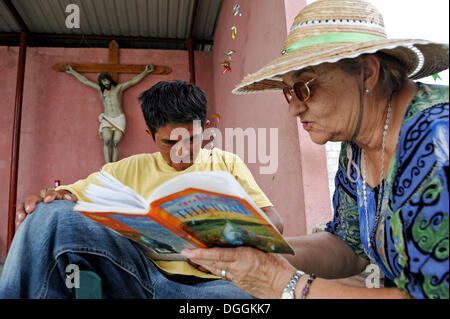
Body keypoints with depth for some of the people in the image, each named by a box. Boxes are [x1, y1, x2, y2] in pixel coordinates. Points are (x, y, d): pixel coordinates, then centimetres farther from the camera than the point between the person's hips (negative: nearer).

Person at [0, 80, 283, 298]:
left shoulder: (226, 164, 16)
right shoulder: (130, 169, 18)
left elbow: (273, 221, 11)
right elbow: (75, 193, 15)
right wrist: (61, 197, -11)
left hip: (207, 282, -1)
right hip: (144, 274, 2)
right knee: (54, 211, -19)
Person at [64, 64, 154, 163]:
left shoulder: (119, 88, 12)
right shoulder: (100, 89, 17)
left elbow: (134, 81, 12)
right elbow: (85, 80, 23)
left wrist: (145, 72, 10)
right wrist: (72, 72, 27)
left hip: (119, 119, -1)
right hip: (106, 119, 1)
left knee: (115, 143, -11)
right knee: (107, 142, -18)